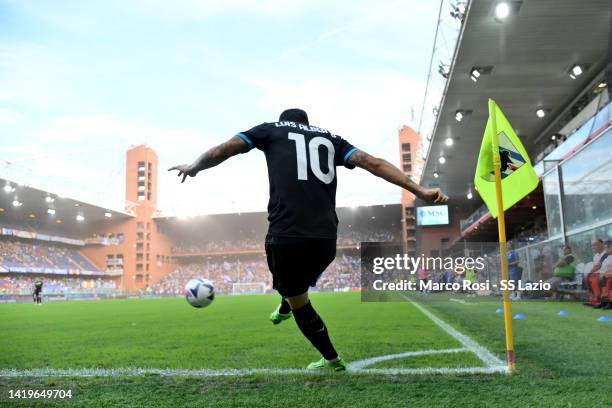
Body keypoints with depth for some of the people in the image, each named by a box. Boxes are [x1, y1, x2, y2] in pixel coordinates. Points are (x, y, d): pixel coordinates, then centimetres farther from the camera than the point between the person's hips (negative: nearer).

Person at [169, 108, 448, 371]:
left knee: (298, 302, 21)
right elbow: (372, 162, 9)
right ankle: (284, 308, 61)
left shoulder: (271, 129, 15)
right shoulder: (329, 138, 21)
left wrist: (192, 168, 31)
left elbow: (222, 151, 11)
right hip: (325, 238, 3)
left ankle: (331, 360, 33)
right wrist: (420, 191, 5)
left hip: (286, 235, -3)